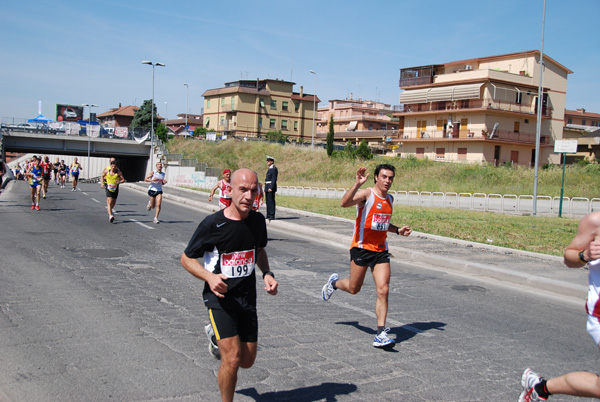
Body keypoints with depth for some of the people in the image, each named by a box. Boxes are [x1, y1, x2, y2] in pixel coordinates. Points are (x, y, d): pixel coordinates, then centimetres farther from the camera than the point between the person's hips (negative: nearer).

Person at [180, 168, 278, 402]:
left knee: (247, 362, 12)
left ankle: (215, 334, 42)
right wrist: (209, 277, -23)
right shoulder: (212, 224, -16)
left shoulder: (258, 220, -1)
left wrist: (267, 274, -1)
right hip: (220, 296, -5)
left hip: (247, 297, 5)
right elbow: (186, 258, -6)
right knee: (232, 359, -15)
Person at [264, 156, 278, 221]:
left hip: (271, 187, -10)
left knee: (271, 201, -9)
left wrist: (271, 188, -24)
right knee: (268, 201, 12)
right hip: (267, 187, 10)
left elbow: (274, 179, -19)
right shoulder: (269, 169, 18)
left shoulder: (274, 169, -12)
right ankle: (268, 215, 17)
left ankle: (272, 215, -7)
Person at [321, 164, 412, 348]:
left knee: (383, 290, -8)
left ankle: (380, 334, -3)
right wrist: (357, 183, -40)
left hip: (381, 251, 5)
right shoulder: (367, 193, -12)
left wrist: (398, 230, 11)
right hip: (361, 248, -5)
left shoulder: (390, 199, 12)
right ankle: (334, 282, 44)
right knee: (353, 289, 9)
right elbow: (344, 203, -31)